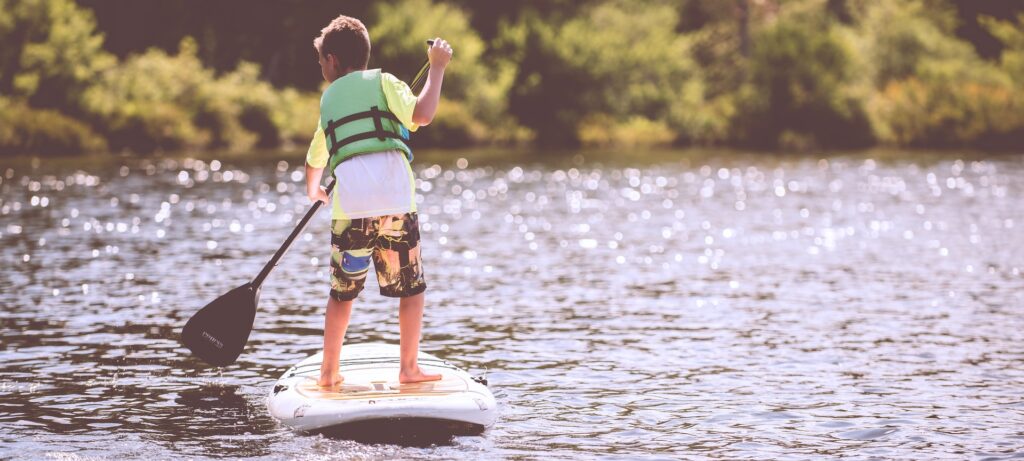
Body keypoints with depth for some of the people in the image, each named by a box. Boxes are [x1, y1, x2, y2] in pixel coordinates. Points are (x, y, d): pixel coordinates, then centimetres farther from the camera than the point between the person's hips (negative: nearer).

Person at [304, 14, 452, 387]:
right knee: (412, 288, 9)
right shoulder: (382, 82, 10)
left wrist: (314, 189, 58)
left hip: (349, 207, 3)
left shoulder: (328, 99, 22)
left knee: (342, 292, 14)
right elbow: (422, 114, -9)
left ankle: (329, 372, 16)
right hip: (395, 202, -3)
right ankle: (409, 368, 8)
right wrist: (437, 67, 4)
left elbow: (316, 158, 36)